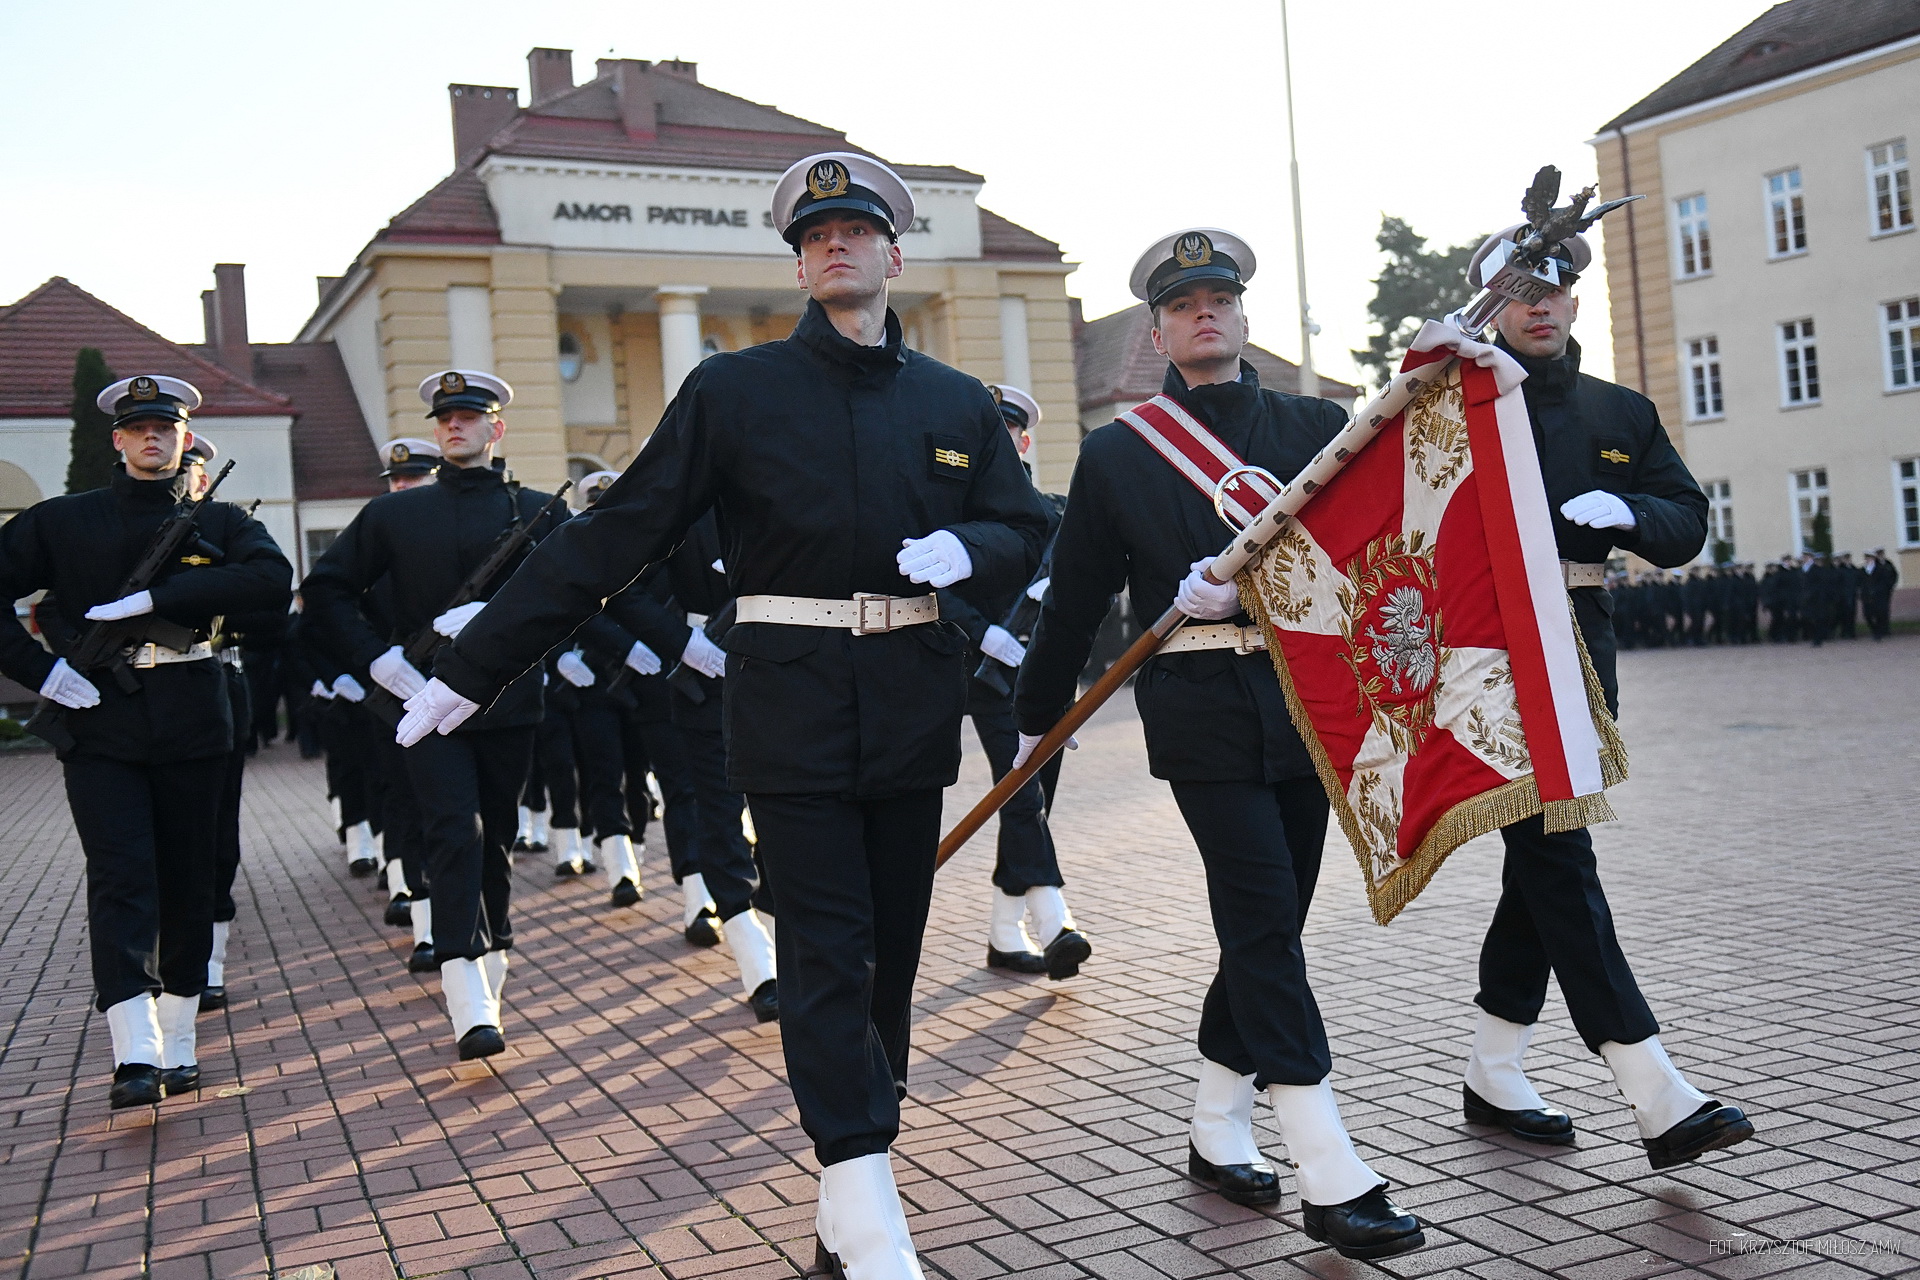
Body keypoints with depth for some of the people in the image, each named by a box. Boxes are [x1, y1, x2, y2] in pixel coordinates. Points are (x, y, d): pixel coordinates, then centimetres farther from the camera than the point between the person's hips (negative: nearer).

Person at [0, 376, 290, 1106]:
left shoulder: (220, 522, 7)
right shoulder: (63, 521, 8)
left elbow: (273, 582, -12)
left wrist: (156, 596, -18)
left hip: (193, 728, 1)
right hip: (100, 728, -1)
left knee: (189, 882, 6)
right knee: (121, 880, -12)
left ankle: (176, 1045, 18)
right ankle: (135, 1057, -17)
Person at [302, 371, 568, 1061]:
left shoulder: (535, 511, 7)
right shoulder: (393, 513, 10)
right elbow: (325, 589, 11)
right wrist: (374, 656, -3)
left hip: (508, 701, 1)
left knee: (495, 838, 10)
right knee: (455, 832, -14)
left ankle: (488, 972, 28)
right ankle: (471, 1009, -19)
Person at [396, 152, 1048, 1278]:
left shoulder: (959, 403, 10)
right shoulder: (735, 390, 0)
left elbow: (1024, 535, 12)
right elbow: (614, 537, -3)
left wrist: (963, 547, -14)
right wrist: (474, 668, -6)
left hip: (913, 705, 4)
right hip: (792, 700, -3)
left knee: (892, 943, 9)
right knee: (828, 949, -6)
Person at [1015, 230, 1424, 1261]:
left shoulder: (1316, 427, 11)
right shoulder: (1116, 454, 7)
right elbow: (1075, 597, 11)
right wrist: (1037, 717, 14)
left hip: (1305, 700, 3)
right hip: (1201, 709, -3)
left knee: (1267, 923, 10)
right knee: (1265, 922, -9)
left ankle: (1216, 1133, 26)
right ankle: (1331, 1178, -6)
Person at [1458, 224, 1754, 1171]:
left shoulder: (1621, 412, 17)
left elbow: (1689, 523, 11)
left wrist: (1627, 511, -11)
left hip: (1580, 649, 6)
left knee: (1542, 857, 10)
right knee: (1558, 855, -10)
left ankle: (1492, 1070, 22)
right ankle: (1658, 1098, -11)